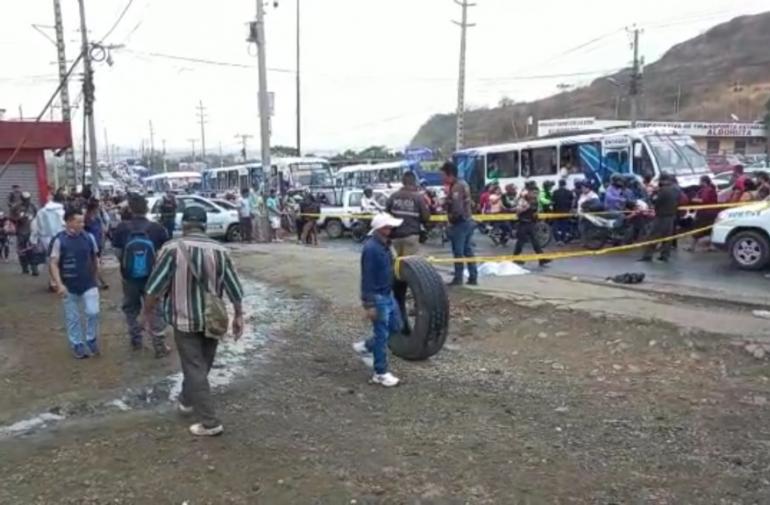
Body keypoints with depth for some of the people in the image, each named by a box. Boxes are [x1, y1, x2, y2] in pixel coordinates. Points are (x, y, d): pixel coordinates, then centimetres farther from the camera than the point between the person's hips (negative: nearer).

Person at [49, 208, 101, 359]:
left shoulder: (89, 237, -4)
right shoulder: (59, 240, -12)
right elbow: (53, 263, -11)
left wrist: (95, 277, 16)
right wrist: (59, 284, -20)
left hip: (89, 284, 1)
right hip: (69, 287, -1)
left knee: (93, 312, -8)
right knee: (72, 318, 9)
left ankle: (91, 339, 16)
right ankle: (77, 345, 26)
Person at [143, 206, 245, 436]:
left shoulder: (172, 249, -12)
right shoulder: (219, 250, -2)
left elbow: (155, 286, -10)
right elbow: (234, 287, 0)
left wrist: (147, 312, 5)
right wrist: (238, 316, 10)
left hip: (185, 319, -4)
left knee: (195, 369, 3)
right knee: (201, 365, 22)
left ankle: (210, 422, 3)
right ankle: (186, 401, 43)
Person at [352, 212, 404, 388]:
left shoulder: (385, 245, 7)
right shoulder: (371, 248, -22)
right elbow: (367, 278, -23)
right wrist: (369, 305, -23)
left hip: (388, 294, 9)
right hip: (377, 297, -9)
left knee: (395, 327, 17)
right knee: (381, 335, -1)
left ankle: (365, 347, 32)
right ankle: (381, 373, 12)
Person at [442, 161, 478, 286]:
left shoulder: (456, 187, -17)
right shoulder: (464, 184, 13)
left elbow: (457, 208, -24)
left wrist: (451, 217, -7)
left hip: (459, 223, -10)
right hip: (468, 221, 10)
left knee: (458, 252, -3)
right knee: (468, 250, 12)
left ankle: (458, 278, 2)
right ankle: (473, 277, 14)